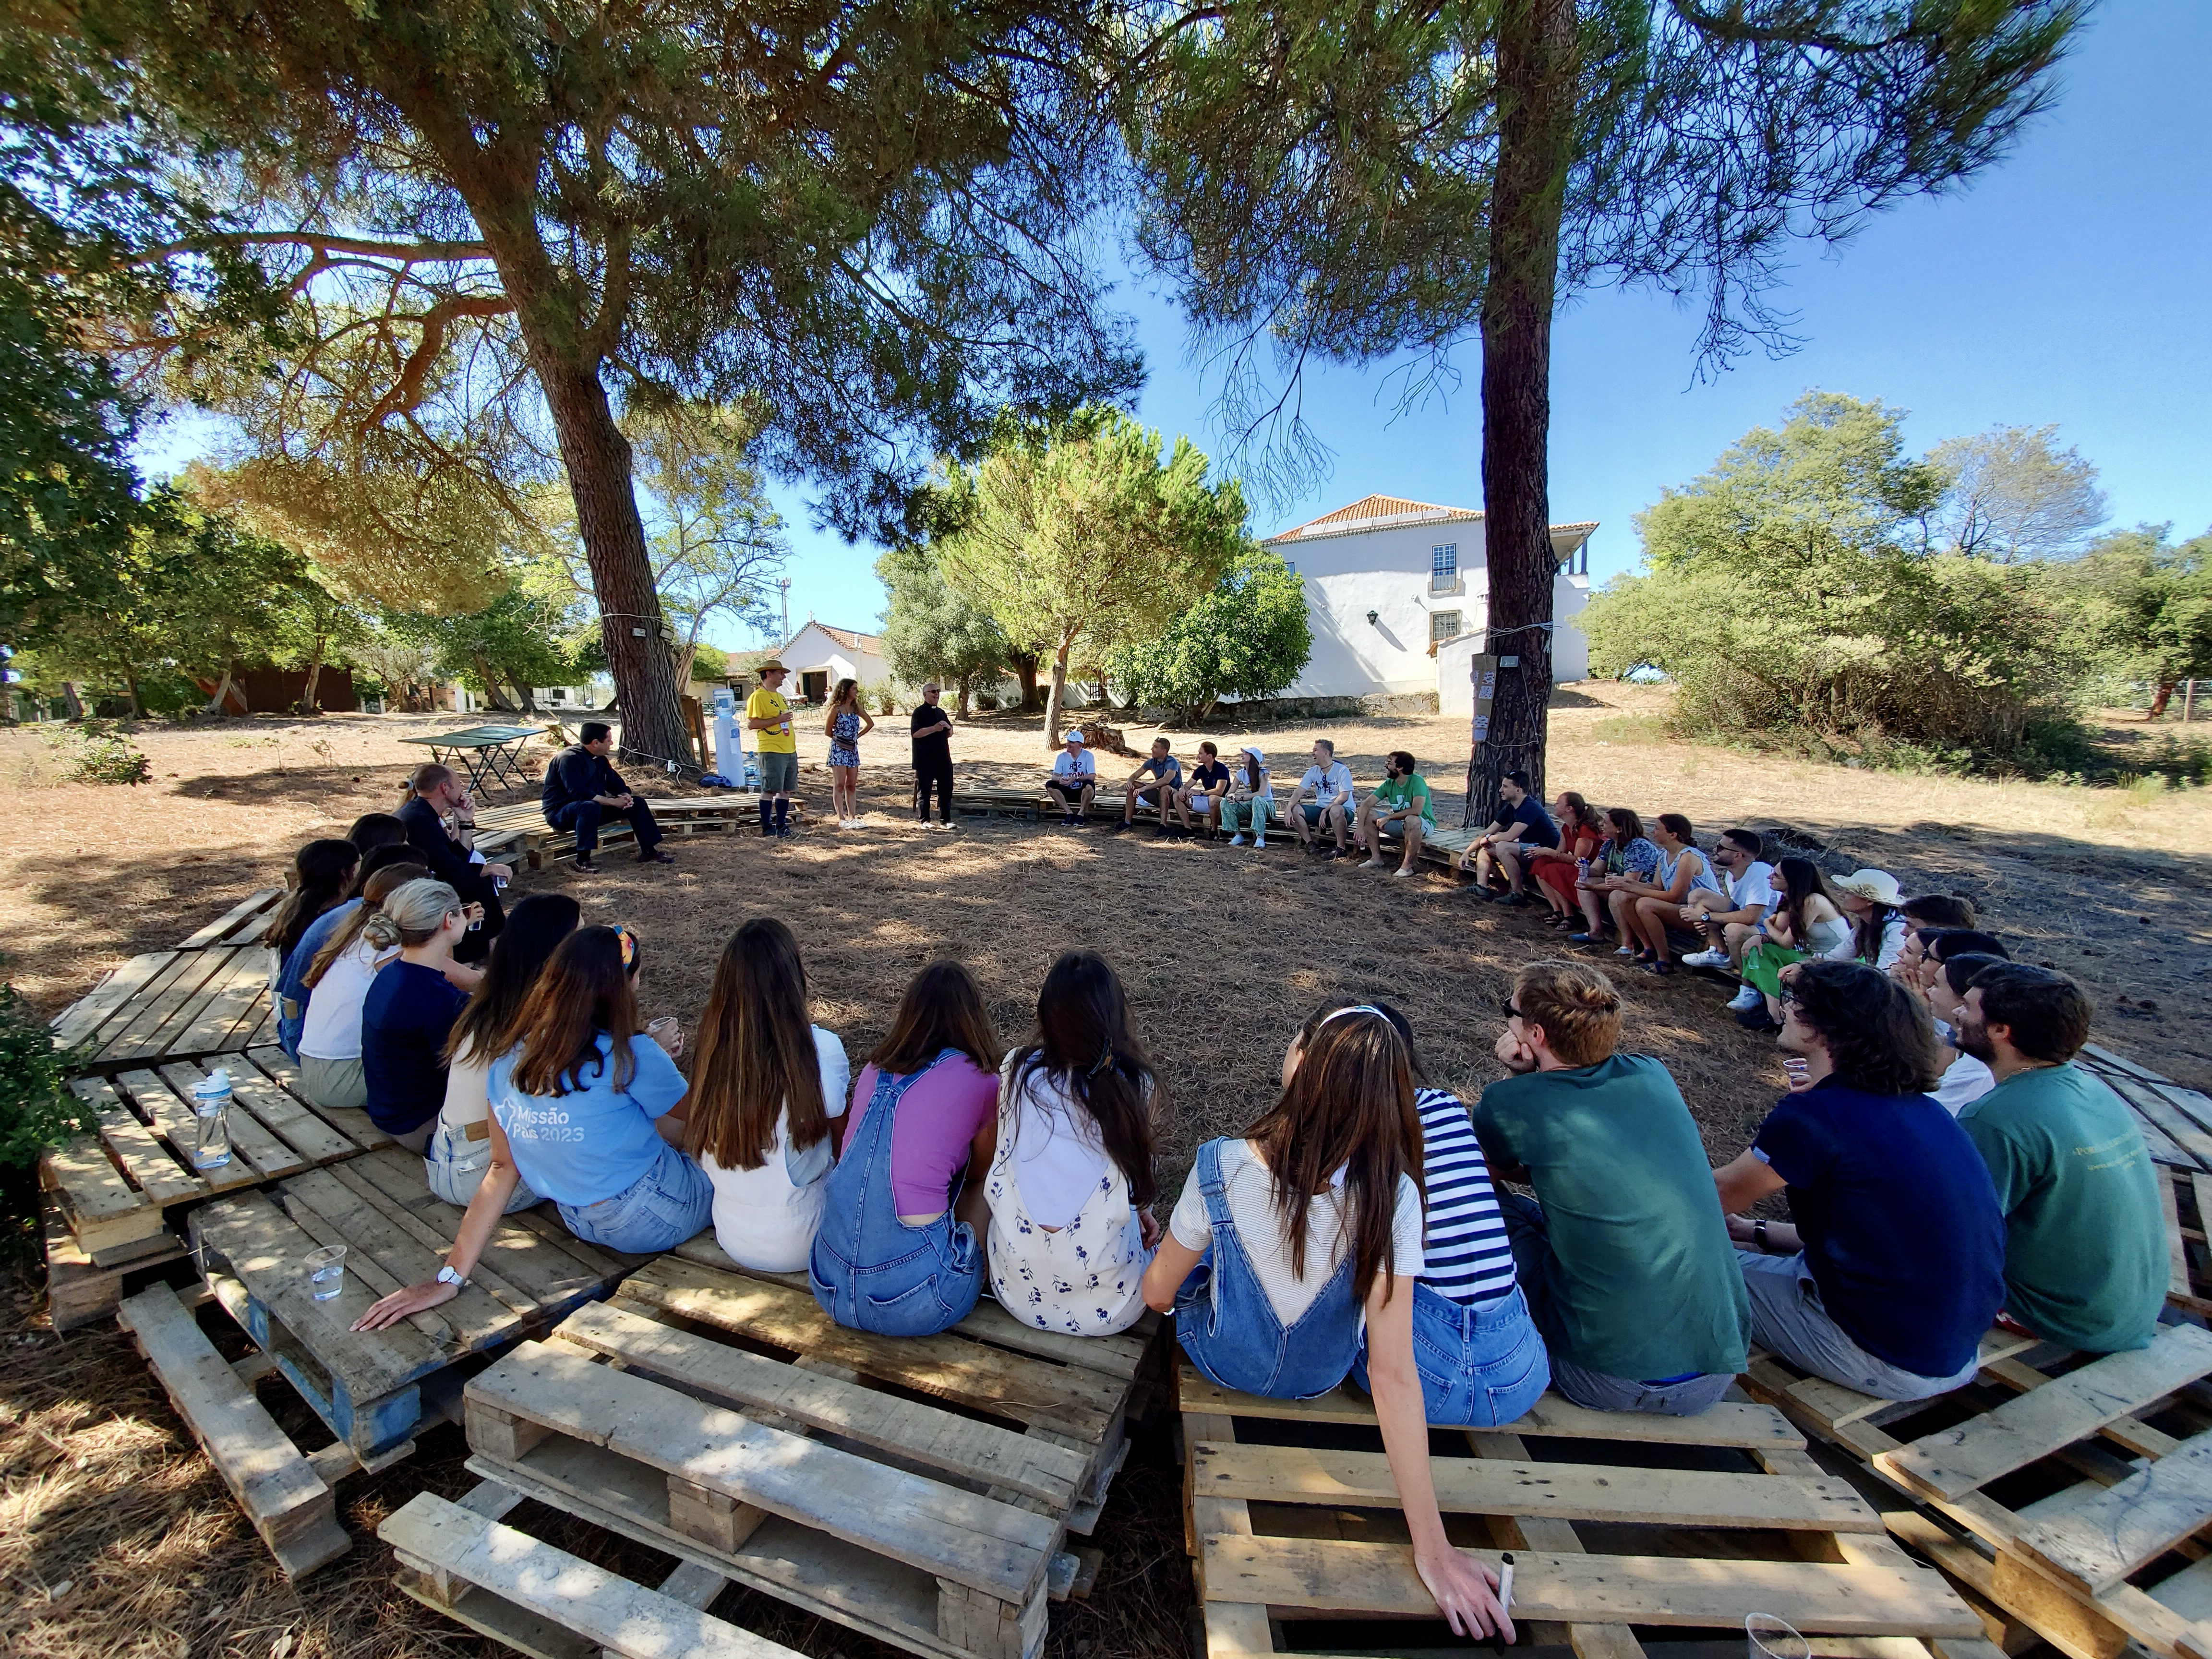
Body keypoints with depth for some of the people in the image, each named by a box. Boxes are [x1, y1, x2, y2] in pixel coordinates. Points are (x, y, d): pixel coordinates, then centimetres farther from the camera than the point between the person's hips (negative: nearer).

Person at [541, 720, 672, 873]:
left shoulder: (599, 758, 6)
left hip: (593, 805, 9)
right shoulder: (569, 759, -22)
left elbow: (614, 781, 11)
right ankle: (583, 860, -33)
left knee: (636, 803, -1)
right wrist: (613, 802, -30)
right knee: (591, 807, -41)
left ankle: (649, 852, 1)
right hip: (561, 812, -9)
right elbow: (578, 793, -31)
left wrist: (625, 795, -12)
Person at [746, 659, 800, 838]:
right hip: (772, 751, -8)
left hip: (790, 751, 8)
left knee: (786, 790, 9)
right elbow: (751, 724, -15)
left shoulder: (781, 697, 19)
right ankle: (767, 827, 3)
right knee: (770, 790, -4)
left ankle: (781, 825, 16)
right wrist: (777, 720, -18)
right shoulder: (758, 697, -7)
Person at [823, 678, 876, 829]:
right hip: (838, 750, -6)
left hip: (853, 750, 6)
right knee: (840, 785, -3)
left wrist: (857, 736, 12)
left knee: (852, 786, 7)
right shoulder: (836, 708, -8)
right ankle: (842, 819, -2)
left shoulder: (856, 708, 8)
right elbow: (828, 731, -3)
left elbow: (870, 723, 17)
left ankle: (852, 817, 11)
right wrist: (839, 738, 9)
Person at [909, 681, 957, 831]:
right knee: (924, 790, 2)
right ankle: (924, 820, 10)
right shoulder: (920, 712, -4)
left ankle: (946, 820, 13)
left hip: (943, 758, 6)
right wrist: (935, 728, -21)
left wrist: (948, 727, 1)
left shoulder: (941, 712, 17)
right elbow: (916, 733, -17)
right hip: (925, 760, -6)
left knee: (946, 789, 6)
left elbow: (949, 735, 22)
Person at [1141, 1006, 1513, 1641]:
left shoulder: (1222, 1167, -33)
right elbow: (1394, 1375, -27)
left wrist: (1160, 1253, 7)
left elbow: (1157, 1293, -17)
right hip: (1319, 1380, 1)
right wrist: (1432, 1546, -16)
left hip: (1222, 1362, -1)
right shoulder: (1392, 1197, -31)